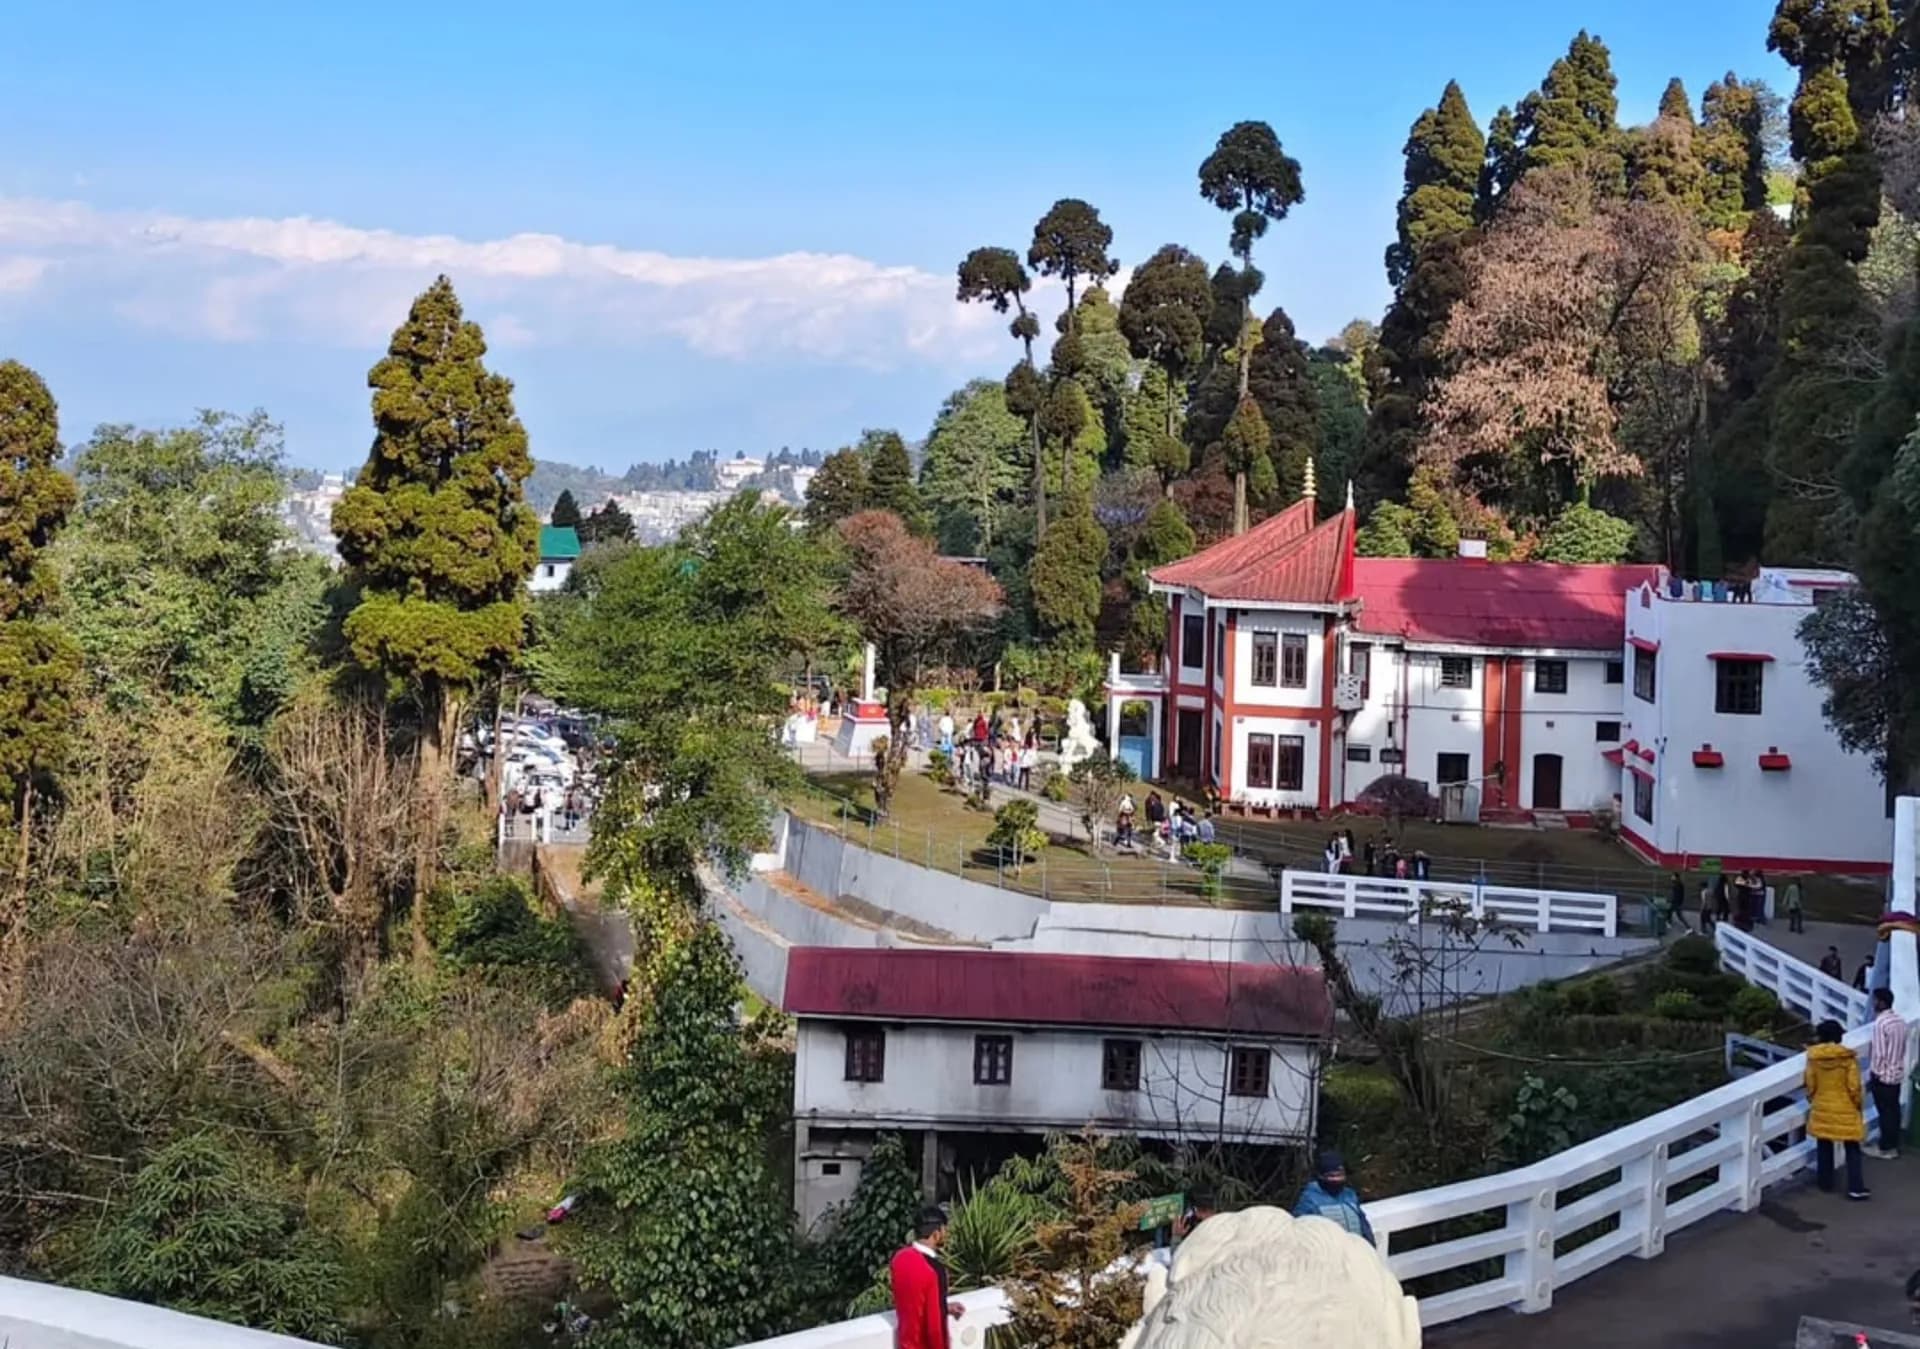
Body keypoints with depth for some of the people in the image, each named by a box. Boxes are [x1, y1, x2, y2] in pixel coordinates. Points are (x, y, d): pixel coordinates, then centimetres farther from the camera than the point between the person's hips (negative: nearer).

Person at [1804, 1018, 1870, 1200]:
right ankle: (1856, 1187, 1)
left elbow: (1809, 1084, -2)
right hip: (1845, 1109, -2)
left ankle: (1825, 1181, 26)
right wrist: (1857, 1105, 4)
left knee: (1824, 1147, 17)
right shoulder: (1848, 1057, -15)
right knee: (1852, 1148, 5)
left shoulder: (1813, 1057, -9)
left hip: (1822, 1108, 3)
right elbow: (1854, 1087, -12)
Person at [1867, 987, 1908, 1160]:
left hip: (1883, 1075, -8)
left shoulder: (1881, 1023, -22)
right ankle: (1894, 1145, 22)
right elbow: (1903, 1048, 12)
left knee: (1885, 1111, 0)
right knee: (1894, 1109, 14)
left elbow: (1879, 1053, -21)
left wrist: (1872, 1076, -13)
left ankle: (1885, 1149, 8)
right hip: (1897, 1073, 8)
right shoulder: (1900, 1020, 4)